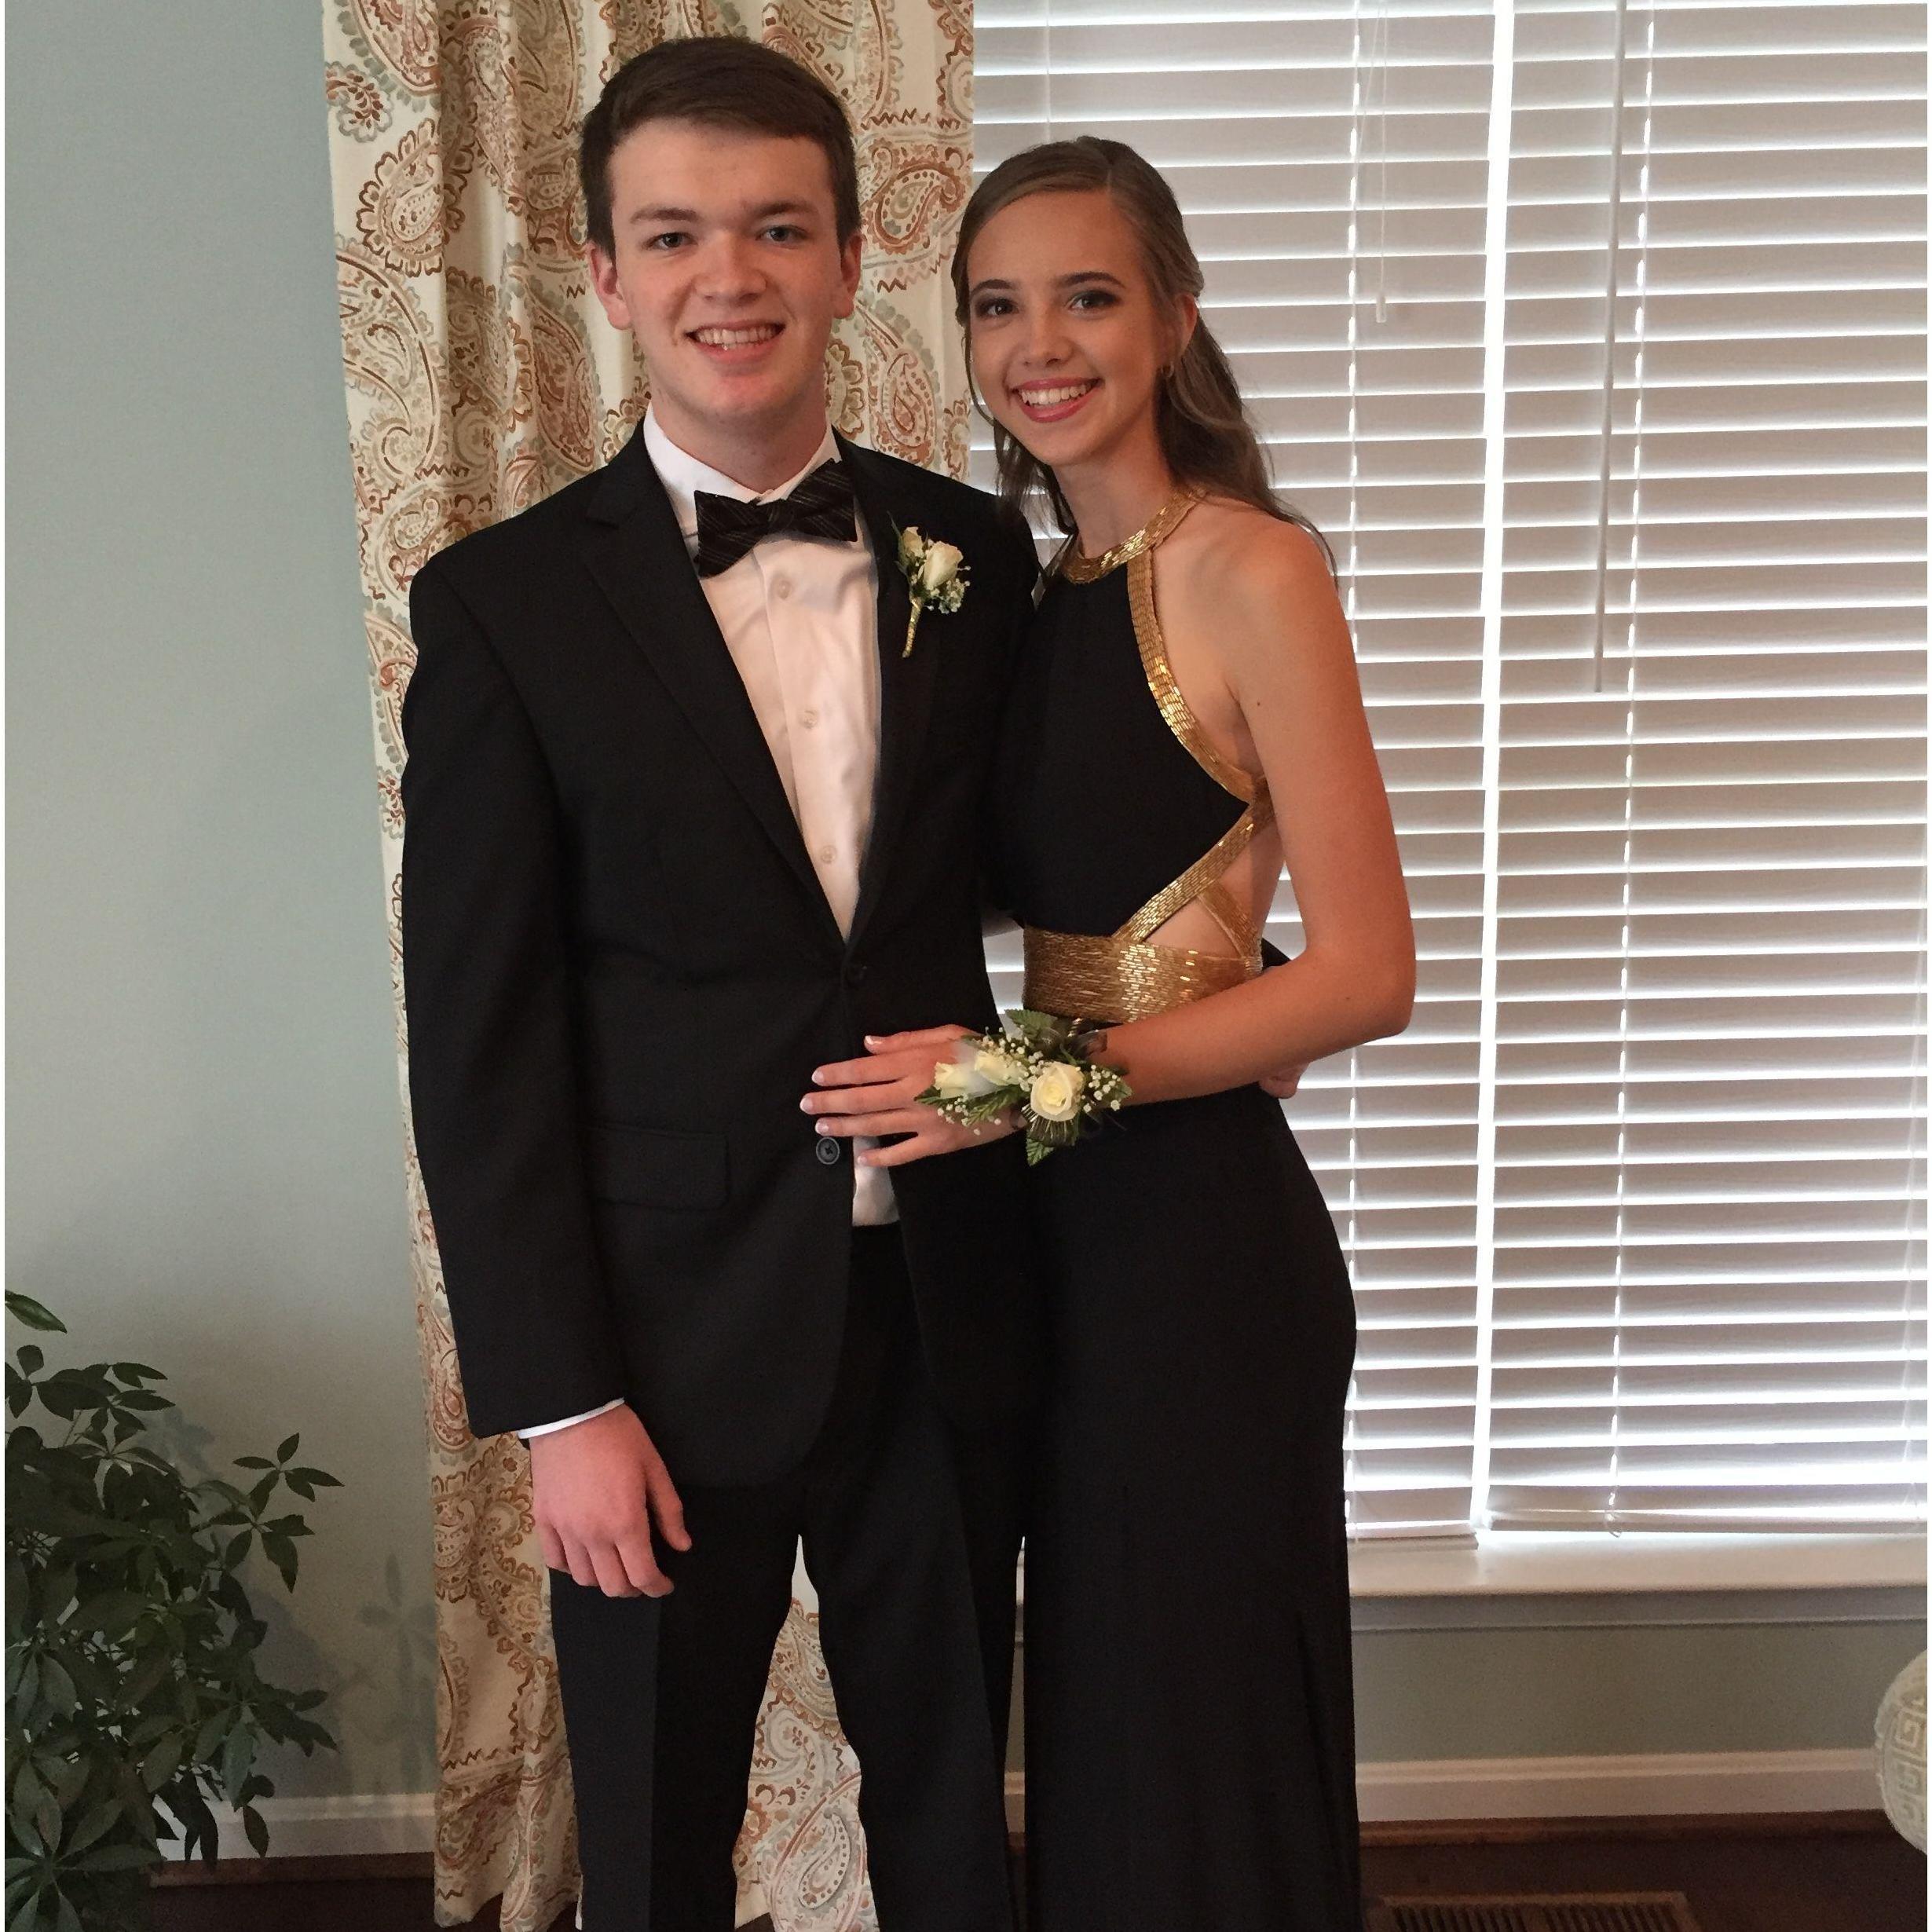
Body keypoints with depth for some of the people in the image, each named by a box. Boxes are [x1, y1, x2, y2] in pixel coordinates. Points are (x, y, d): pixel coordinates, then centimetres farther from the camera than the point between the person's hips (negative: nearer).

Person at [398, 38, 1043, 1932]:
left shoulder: (974, 553, 3)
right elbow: (479, 1043, -9)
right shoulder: (506, 602, -7)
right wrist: (557, 1403, -11)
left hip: (942, 1314, 3)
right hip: (672, 1339, -2)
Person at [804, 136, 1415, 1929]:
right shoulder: (1035, 590, 10)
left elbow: (1365, 972, -16)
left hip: (1200, 1229, -7)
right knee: (1096, 1713, 20)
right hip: (1066, 1221, 7)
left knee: (1201, 1734, 9)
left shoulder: (1248, 572, -13)